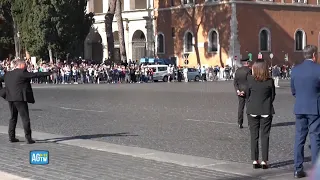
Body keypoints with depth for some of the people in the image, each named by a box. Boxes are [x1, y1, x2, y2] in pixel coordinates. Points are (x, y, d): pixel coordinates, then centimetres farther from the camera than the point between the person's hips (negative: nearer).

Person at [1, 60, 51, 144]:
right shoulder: (22, 73, -10)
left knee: (13, 117, 17)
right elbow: (35, 75, -12)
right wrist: (49, 73, -9)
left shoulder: (7, 74, 12)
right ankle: (28, 138, -6)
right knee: (25, 118, -4)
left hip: (10, 99, 8)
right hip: (20, 99, -8)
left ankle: (11, 137, 18)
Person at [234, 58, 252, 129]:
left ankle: (240, 123, 8)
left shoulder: (237, 71, 7)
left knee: (240, 107, 9)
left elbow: (235, 82, 3)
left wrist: (238, 91, -4)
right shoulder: (248, 70, -11)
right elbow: (249, 82, -16)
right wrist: (244, 91, -12)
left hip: (240, 91, 5)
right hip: (247, 91, -5)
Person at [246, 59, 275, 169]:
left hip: (252, 111, 0)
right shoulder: (270, 81, -8)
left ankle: (255, 161, 7)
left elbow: (247, 95, 0)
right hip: (266, 111, 0)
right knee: (265, 136, 6)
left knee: (254, 136, 8)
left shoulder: (250, 80, -8)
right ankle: (264, 161, 4)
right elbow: (273, 96, 1)